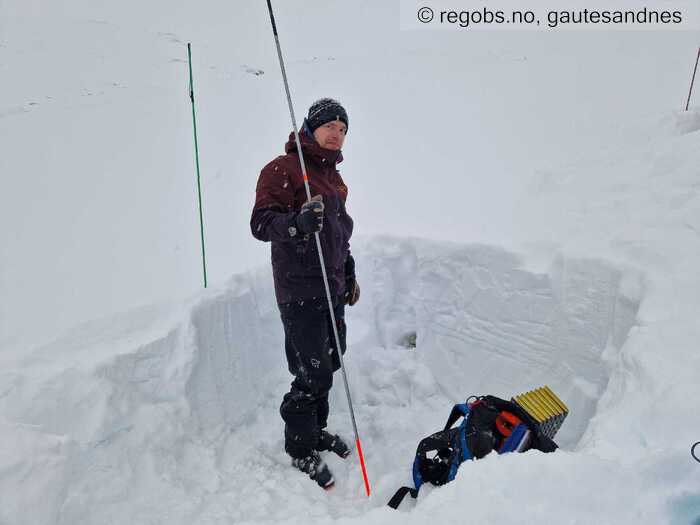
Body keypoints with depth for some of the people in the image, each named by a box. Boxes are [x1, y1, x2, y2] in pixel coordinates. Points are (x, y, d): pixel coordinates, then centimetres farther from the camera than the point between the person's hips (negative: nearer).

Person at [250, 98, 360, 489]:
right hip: (300, 291, -8)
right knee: (314, 372, -4)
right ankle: (300, 447, 17)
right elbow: (261, 223, -19)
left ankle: (316, 429, 35)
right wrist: (298, 223, -38)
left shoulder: (333, 176, 18)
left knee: (329, 363, 15)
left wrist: (349, 273, 25)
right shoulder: (283, 169, -10)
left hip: (332, 287, 8)